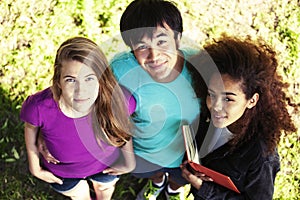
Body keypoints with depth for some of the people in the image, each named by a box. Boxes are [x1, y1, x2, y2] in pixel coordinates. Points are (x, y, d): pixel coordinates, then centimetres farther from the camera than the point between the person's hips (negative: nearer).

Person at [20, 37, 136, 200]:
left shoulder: (115, 100, -38)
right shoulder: (40, 107, -41)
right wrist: (34, 167, -3)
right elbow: (31, 127, -16)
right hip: (62, 172, -1)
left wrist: (129, 161, -2)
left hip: (104, 163, 1)